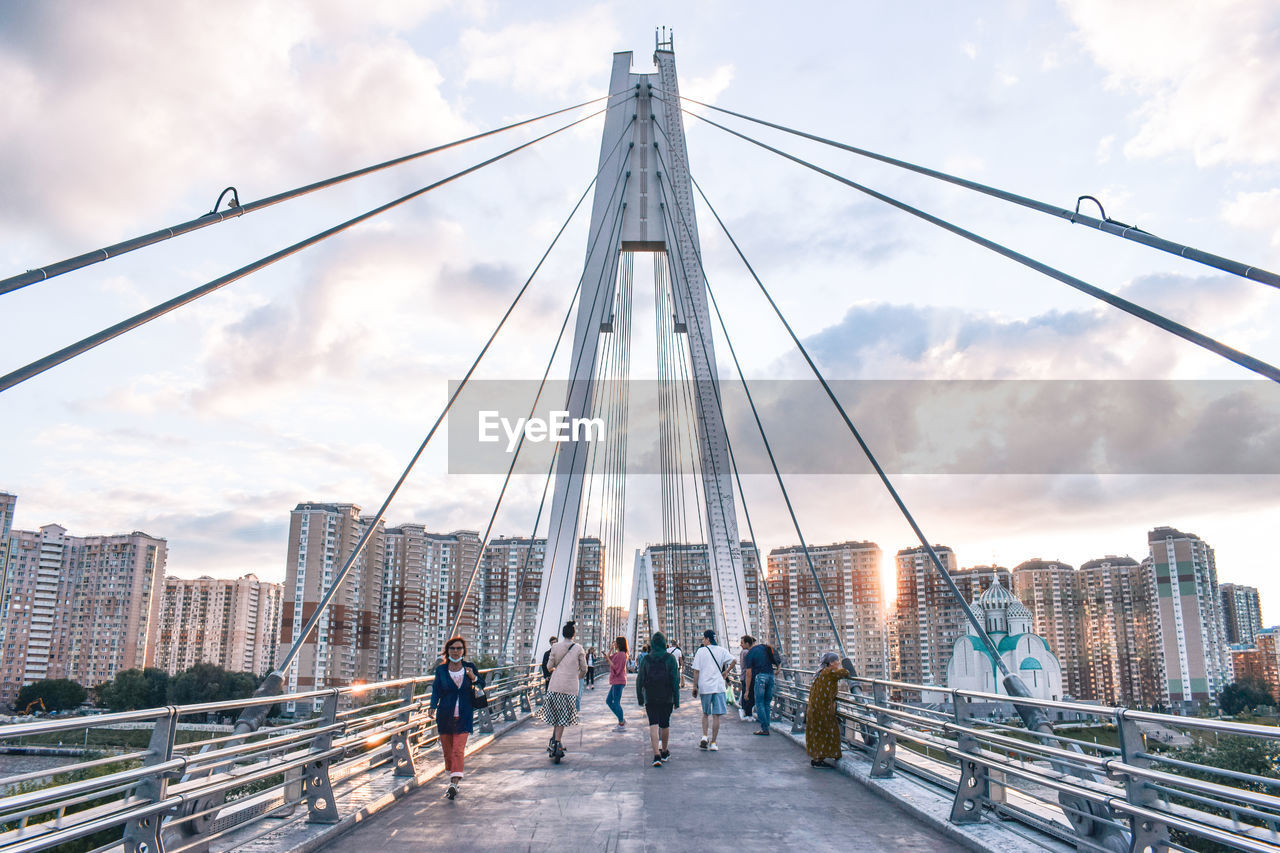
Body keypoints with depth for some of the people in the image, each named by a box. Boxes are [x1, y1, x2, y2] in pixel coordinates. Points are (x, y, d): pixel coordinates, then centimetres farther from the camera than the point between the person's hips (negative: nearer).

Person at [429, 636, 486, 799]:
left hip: (464, 716, -1)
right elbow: (436, 691, 3)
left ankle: (454, 784, -14)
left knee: (458, 750, -11)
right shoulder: (441, 670, 2)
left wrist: (473, 678, -10)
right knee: (447, 752, 8)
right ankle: (452, 779, 29)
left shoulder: (470, 667, 2)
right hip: (445, 715, 1)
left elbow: (482, 685, 10)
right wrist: (433, 708, -14)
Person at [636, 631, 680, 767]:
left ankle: (656, 755, -18)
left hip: (650, 698, 0)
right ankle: (664, 752, 31)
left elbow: (640, 680, 2)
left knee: (653, 725, -4)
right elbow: (675, 680, -7)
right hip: (666, 698, 0)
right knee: (665, 724, 16)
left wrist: (640, 698, 11)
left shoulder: (645, 659, 0)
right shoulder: (670, 659, -4)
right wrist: (677, 700, -2)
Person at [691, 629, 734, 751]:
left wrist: (695, 686, 4)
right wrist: (726, 672, 6)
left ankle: (704, 737, 3)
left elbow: (696, 671, -2)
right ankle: (713, 743, 2)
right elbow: (733, 661, -10)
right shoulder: (722, 651, 3)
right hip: (718, 686, 0)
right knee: (716, 716, 3)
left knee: (705, 713, 18)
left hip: (704, 686, 0)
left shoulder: (700, 651, 0)